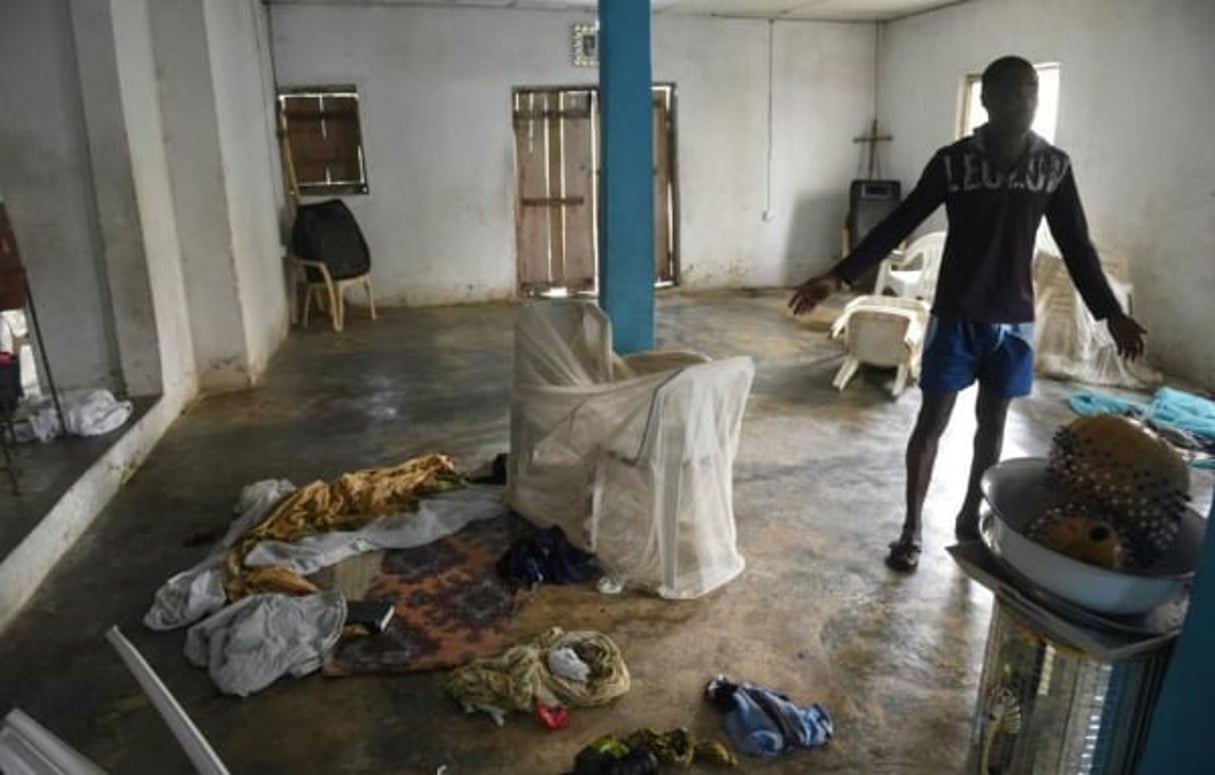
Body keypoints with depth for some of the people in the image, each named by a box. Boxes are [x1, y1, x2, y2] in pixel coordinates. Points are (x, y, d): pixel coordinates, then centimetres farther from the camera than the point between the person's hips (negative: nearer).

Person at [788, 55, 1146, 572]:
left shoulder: (1055, 166, 0)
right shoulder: (952, 161, -8)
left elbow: (1076, 245, 7)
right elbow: (899, 225, -6)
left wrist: (1110, 313, 7)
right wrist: (839, 276, -12)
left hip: (1014, 320, 3)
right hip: (956, 317, -3)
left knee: (992, 423, 13)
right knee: (931, 422, 2)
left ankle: (970, 518, 32)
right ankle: (911, 527, 16)